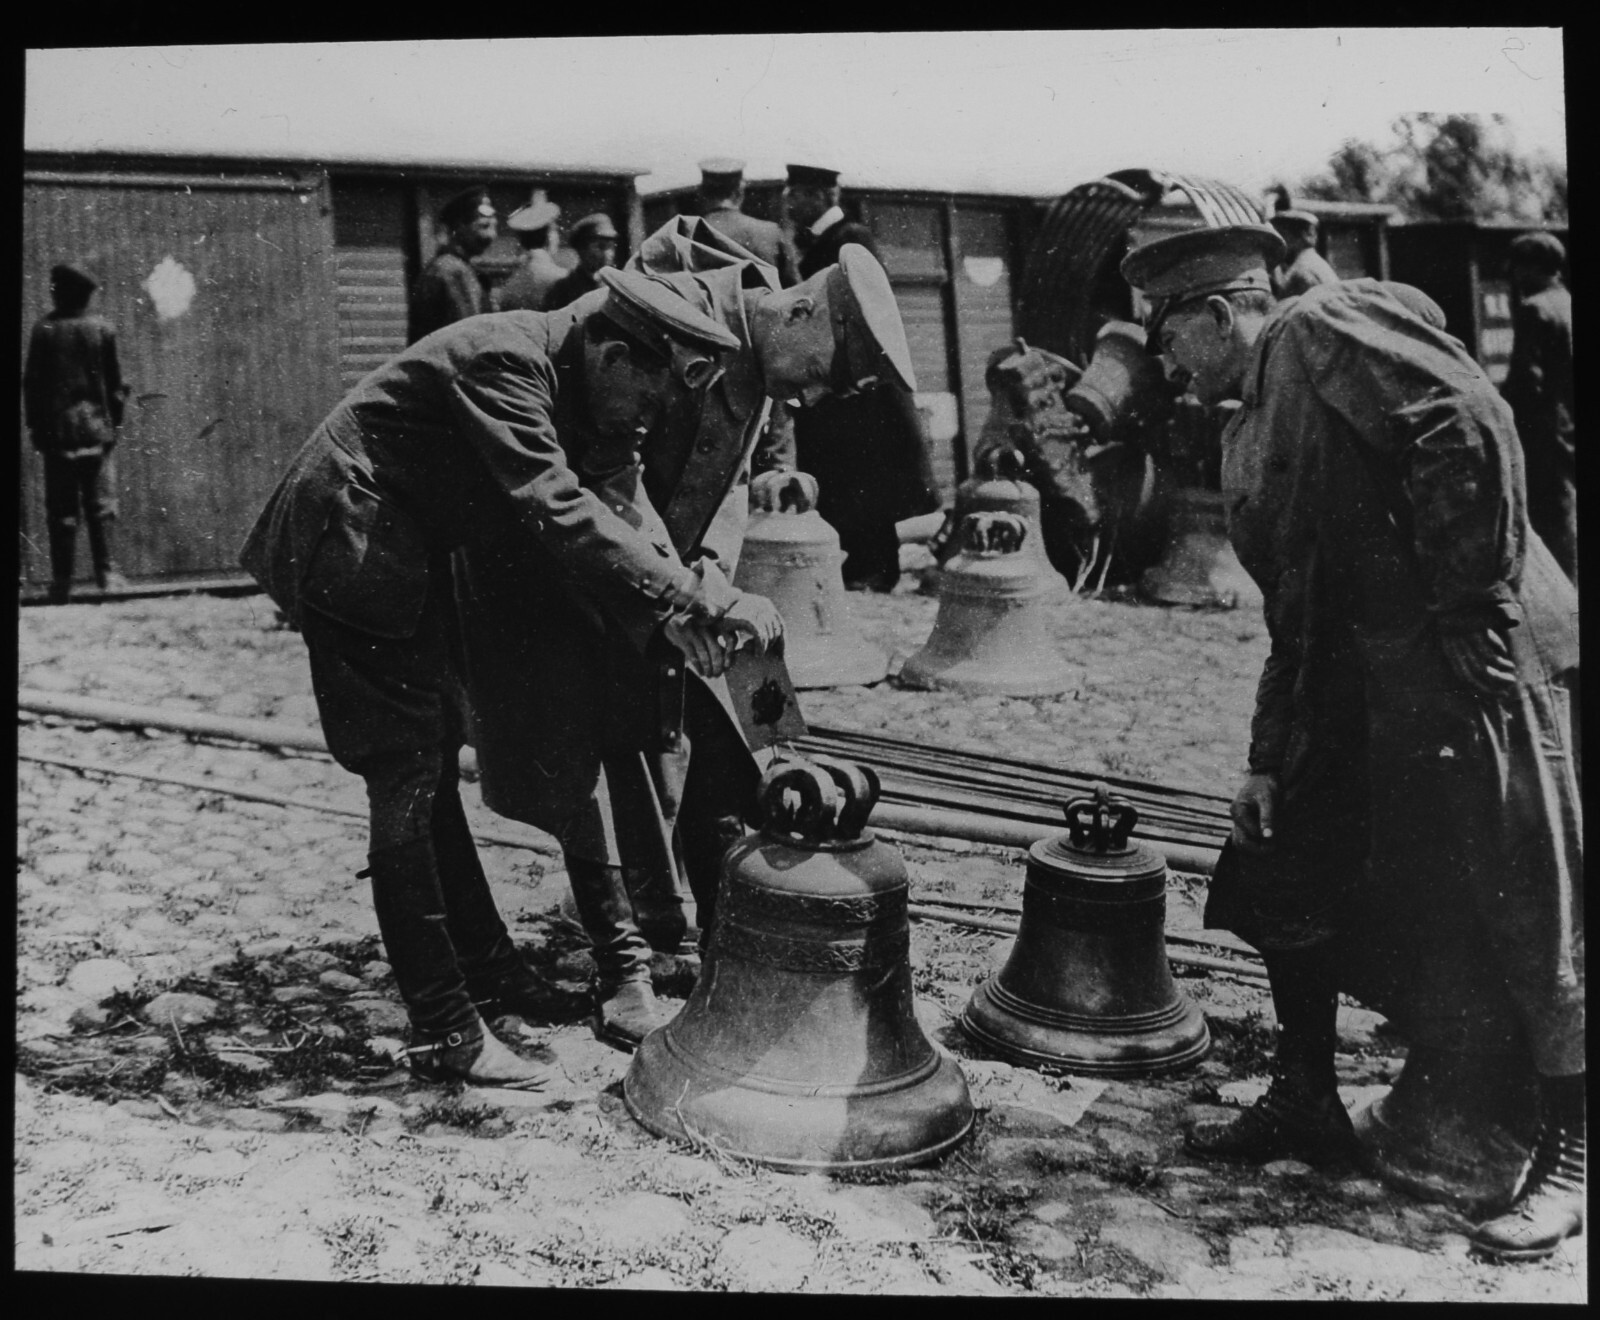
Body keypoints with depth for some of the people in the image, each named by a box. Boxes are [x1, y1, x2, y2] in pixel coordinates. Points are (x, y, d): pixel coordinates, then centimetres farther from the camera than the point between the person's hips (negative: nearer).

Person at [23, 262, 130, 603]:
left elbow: (32, 383, -1)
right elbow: (114, 380, 2)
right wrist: (115, 419, 12)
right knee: (101, 506, 5)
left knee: (61, 510, 4)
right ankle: (107, 575, 2)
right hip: (98, 430, 0)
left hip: (56, 432, 0)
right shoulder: (101, 328, -1)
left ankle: (62, 581, 4)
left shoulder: (44, 330, -3)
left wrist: (34, 427, 7)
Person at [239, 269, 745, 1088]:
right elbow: (552, 512, -33)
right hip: (351, 552, -10)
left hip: (405, 559, 10)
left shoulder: (561, 381, 5)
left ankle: (488, 972, 28)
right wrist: (684, 592, -34)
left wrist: (656, 613, -8)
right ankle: (444, 1034, 0)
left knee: (433, 767, 16)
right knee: (405, 788, -7)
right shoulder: (504, 360, -24)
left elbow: (566, 515, 5)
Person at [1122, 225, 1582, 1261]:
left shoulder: (1336, 327, -8)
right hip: (1362, 687, 10)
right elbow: (1293, 616, 19)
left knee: (1528, 915, -1)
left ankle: (1566, 1159, 16)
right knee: (1284, 878, 12)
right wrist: (1268, 762, 15)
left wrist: (1470, 602, -20)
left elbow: (1471, 426, -21)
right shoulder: (1250, 435, 18)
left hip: (1483, 666, -10)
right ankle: (1308, 1106, 28)